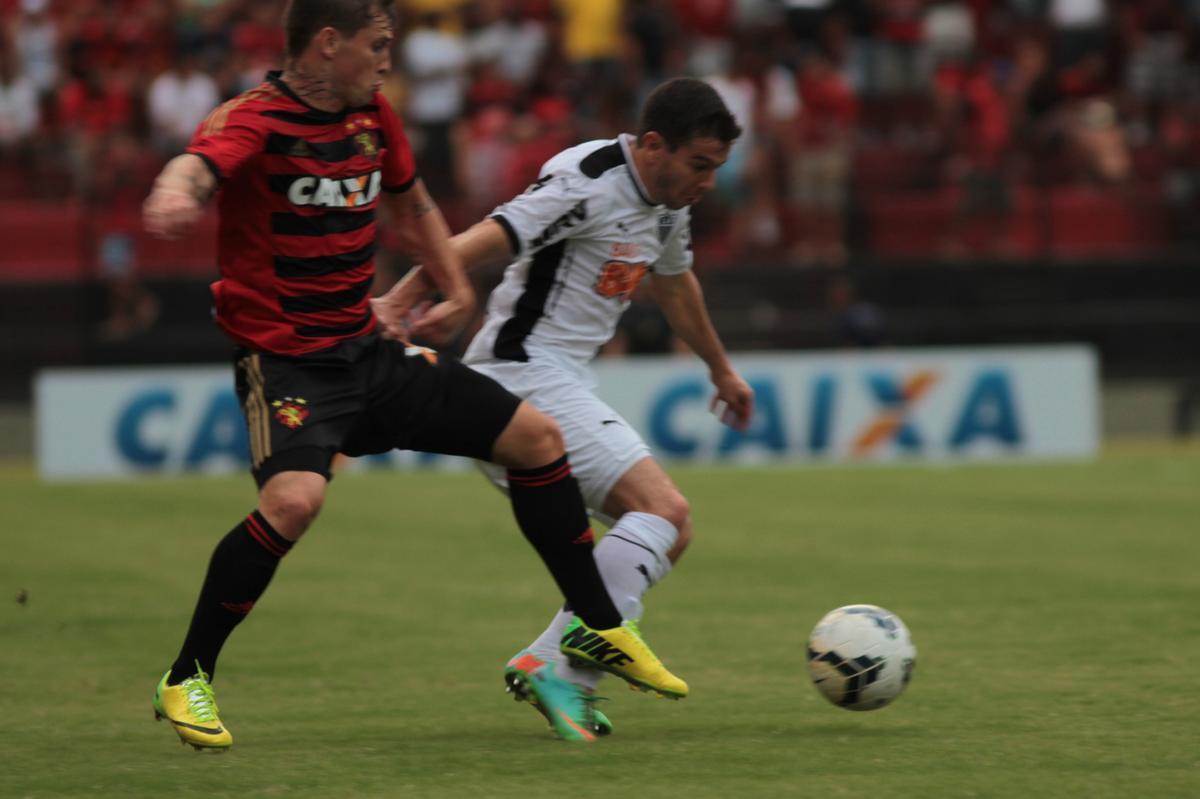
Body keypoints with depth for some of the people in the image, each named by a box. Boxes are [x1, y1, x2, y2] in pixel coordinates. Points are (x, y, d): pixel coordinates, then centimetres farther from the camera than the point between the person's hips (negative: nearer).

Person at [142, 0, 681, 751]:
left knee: (536, 436, 6)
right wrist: (175, 194, -64)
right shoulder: (257, 119, -18)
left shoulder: (372, 115, 6)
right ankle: (186, 682, -15)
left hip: (367, 350, 8)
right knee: (294, 497, -33)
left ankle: (603, 631, 23)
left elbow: (412, 201, 25)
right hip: (284, 356, -8)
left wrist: (457, 291, 20)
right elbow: (199, 164, -41)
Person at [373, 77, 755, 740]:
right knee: (663, 510, -20)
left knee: (669, 536, 8)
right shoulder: (590, 184, -17)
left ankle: (553, 670, 3)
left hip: (562, 384, 10)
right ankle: (586, 649, -25)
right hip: (526, 371, -10)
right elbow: (486, 241, -27)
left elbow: (675, 283, 34)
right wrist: (401, 300, -38)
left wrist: (721, 370, 47)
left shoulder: (666, 202, 13)